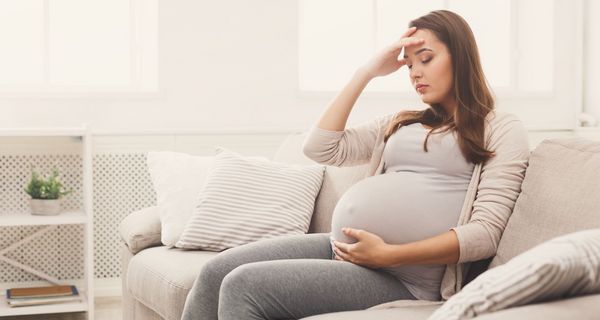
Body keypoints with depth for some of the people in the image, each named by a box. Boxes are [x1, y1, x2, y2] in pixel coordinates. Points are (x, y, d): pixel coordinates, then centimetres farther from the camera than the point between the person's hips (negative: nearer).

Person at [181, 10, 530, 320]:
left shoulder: (504, 130, 3)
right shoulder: (401, 123, 22)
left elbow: (486, 233, -10)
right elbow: (321, 149, 11)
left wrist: (389, 255, -17)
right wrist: (366, 72, 11)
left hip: (401, 278, -7)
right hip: (343, 248, 7)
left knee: (243, 286, -20)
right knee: (218, 270, -7)